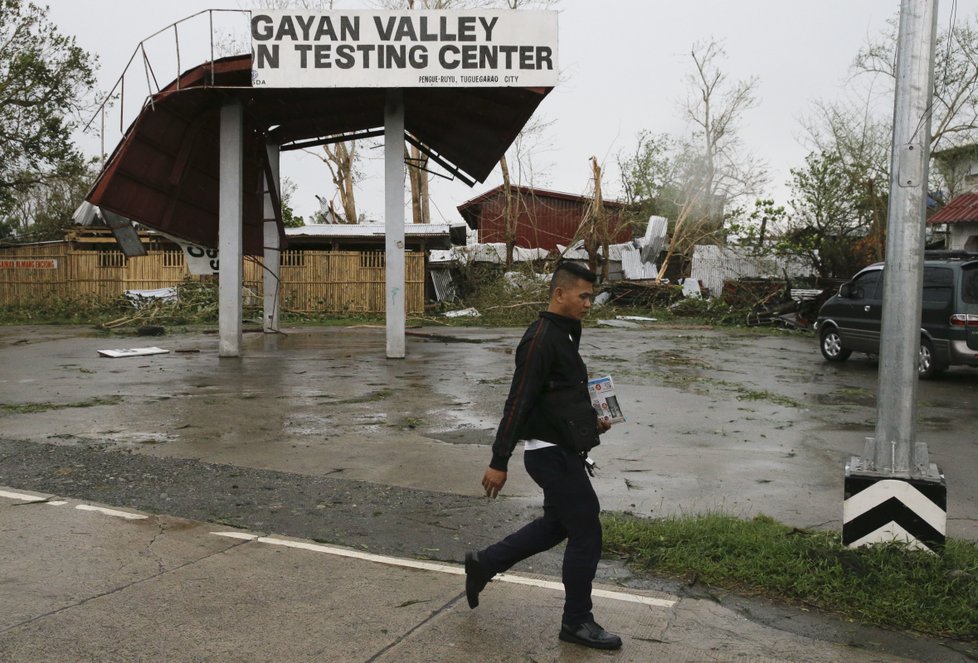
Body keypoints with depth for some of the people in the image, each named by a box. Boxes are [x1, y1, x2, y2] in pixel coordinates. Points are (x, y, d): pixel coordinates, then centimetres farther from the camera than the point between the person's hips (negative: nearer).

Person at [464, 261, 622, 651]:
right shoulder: (541, 338, -19)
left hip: (562, 451, 10)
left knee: (557, 524, 22)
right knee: (586, 534, 0)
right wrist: (499, 462, -22)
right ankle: (577, 623, 17)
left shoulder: (564, 335, 12)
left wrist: (589, 422, 11)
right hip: (553, 454, -10)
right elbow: (518, 403, -22)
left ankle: (484, 564, 31)